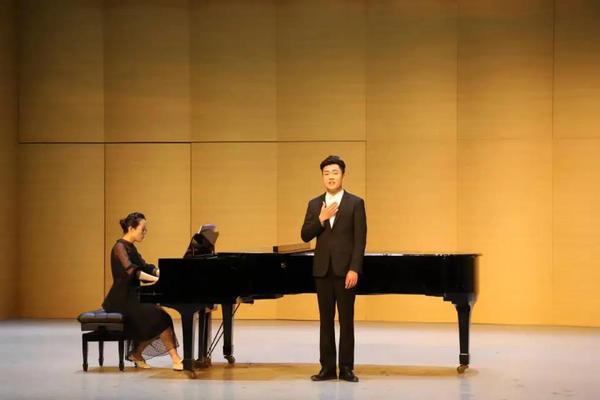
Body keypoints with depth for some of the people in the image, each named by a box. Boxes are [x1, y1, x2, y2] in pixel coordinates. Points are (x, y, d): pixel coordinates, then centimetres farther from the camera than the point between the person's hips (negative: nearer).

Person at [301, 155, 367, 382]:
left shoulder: (355, 203, -1)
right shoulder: (314, 205, 10)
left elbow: (360, 239, -6)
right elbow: (305, 236, 4)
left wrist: (354, 269, -14)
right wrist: (321, 219, -12)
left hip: (345, 269, -3)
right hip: (322, 270, 4)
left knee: (346, 320, 0)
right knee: (326, 320, 6)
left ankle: (346, 368, 6)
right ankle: (327, 367, 11)